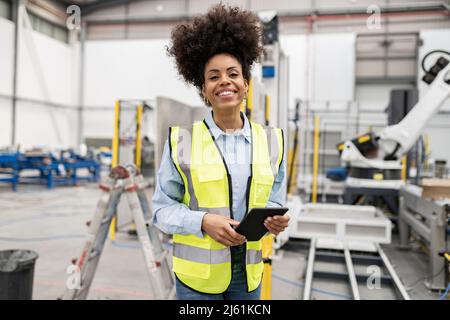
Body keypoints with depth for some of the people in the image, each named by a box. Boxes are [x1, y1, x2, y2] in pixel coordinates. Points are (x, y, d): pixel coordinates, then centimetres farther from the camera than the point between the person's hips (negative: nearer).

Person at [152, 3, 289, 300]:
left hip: (249, 273, 3)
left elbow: (274, 202, 8)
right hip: (197, 275, -2)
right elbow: (162, 209, -3)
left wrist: (276, 220, -13)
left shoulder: (271, 140, 1)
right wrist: (203, 221, -20)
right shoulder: (181, 140, -7)